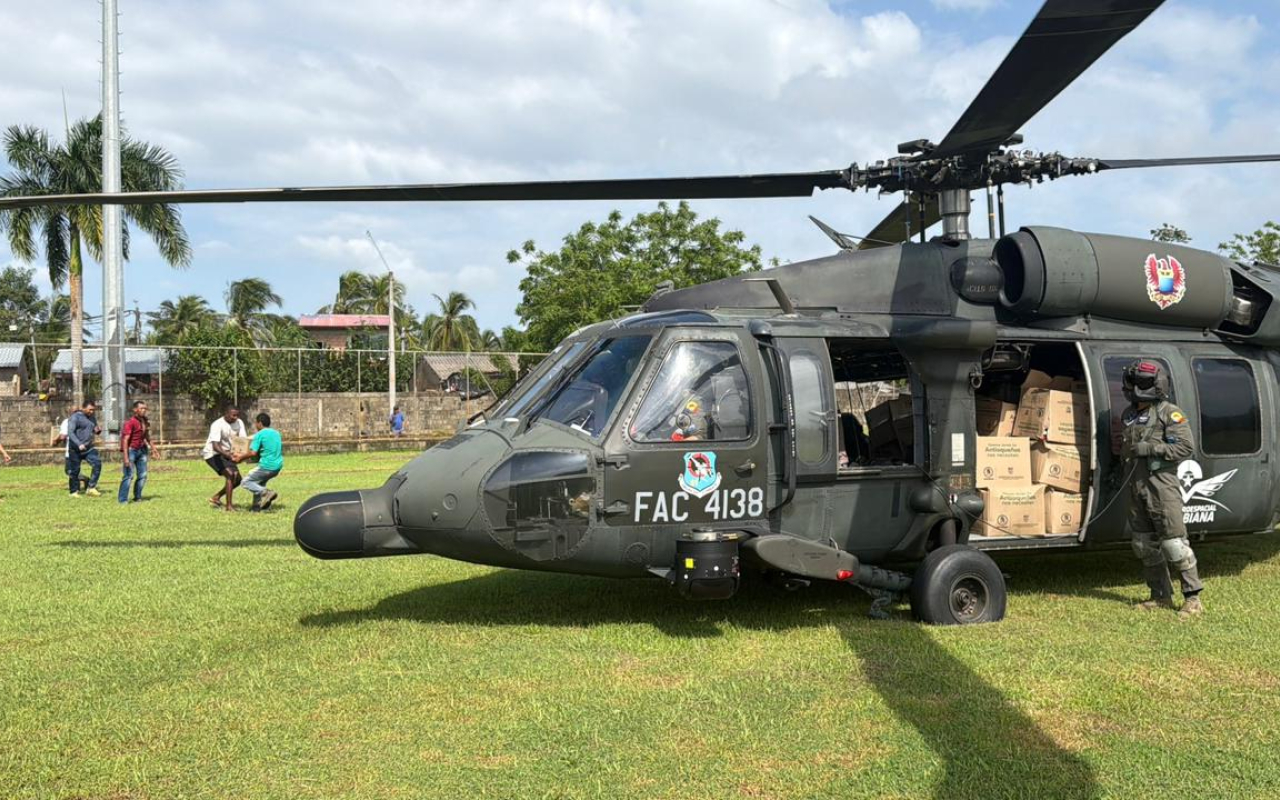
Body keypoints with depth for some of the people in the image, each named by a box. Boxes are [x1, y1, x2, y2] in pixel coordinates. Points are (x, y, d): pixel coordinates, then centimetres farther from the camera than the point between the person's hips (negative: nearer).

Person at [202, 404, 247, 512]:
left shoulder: (239, 423, -7)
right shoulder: (217, 425, -26)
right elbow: (215, 446, -36)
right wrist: (229, 456, -50)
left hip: (226, 454, 7)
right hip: (212, 454, -7)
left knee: (237, 479, 5)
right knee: (230, 474, -24)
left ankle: (216, 498, 24)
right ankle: (229, 506, -20)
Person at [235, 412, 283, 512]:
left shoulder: (259, 434, -8)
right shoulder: (276, 433, 13)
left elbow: (253, 453, -16)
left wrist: (241, 458, -1)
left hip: (267, 466, -8)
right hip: (278, 466, 8)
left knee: (246, 482, 4)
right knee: (260, 482, 26)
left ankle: (265, 493, -17)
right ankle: (258, 505, 16)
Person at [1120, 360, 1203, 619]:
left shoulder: (1169, 413, -6)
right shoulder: (1129, 414, 16)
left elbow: (1187, 448, -13)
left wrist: (1149, 448, -17)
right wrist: (1124, 448, 11)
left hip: (1161, 484, -7)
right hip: (1136, 486, 7)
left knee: (1173, 542, -8)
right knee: (1144, 544, 10)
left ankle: (1193, 598, 0)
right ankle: (1161, 596, 20)